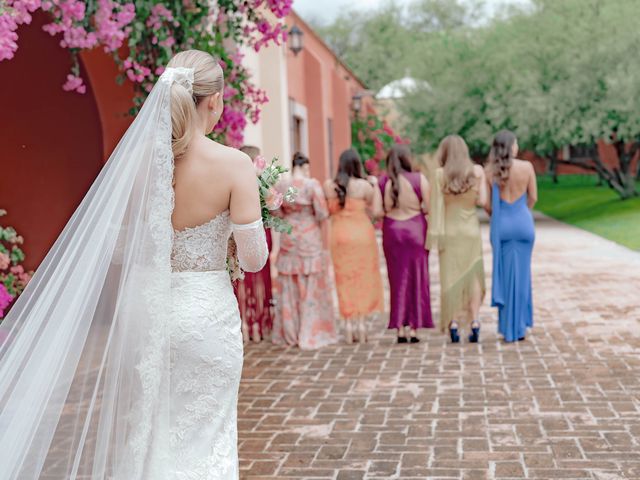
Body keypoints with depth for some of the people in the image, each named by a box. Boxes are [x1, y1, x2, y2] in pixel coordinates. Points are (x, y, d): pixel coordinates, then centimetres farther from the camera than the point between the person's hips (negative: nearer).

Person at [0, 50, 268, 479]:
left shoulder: (137, 157, -3)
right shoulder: (234, 164, -13)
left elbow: (113, 243, 3)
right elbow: (254, 259, -9)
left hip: (145, 306, 4)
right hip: (205, 311, -3)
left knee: (143, 437, 18)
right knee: (201, 440, 10)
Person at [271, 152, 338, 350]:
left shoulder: (281, 186, -1)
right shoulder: (312, 184, -13)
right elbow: (322, 214, -14)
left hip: (288, 241, 4)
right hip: (310, 240, -4)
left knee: (290, 288, 12)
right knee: (311, 288, 5)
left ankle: (290, 333, 20)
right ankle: (311, 334, 9)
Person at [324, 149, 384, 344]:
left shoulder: (329, 185, -4)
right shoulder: (364, 185, -12)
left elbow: (328, 211, 4)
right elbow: (377, 211, -7)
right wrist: (375, 185, 2)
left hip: (339, 236, 3)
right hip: (362, 235, -2)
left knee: (345, 281, 11)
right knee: (363, 279, 8)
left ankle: (349, 326, 11)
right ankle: (362, 325, 8)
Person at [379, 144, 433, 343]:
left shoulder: (383, 182, -1)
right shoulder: (419, 179, -7)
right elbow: (429, 207, -8)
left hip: (392, 231, 2)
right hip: (415, 229, -2)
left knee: (397, 279, 9)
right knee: (416, 279, 6)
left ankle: (400, 329, 8)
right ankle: (414, 329, 6)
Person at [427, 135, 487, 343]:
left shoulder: (440, 174, -6)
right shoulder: (477, 171, -2)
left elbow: (437, 206, -8)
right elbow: (482, 201, -4)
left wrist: (436, 235, -6)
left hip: (450, 230, -1)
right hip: (471, 230, 1)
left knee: (450, 277, 6)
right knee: (473, 276, 10)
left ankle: (453, 323, 4)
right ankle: (474, 321, 1)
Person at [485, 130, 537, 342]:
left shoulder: (490, 171, -5)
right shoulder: (527, 167, -6)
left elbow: (487, 205, -2)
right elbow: (533, 198, 3)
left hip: (501, 224, 0)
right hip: (523, 222, 0)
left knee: (505, 274, 10)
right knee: (522, 274, 11)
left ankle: (509, 327, 12)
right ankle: (518, 328, 17)